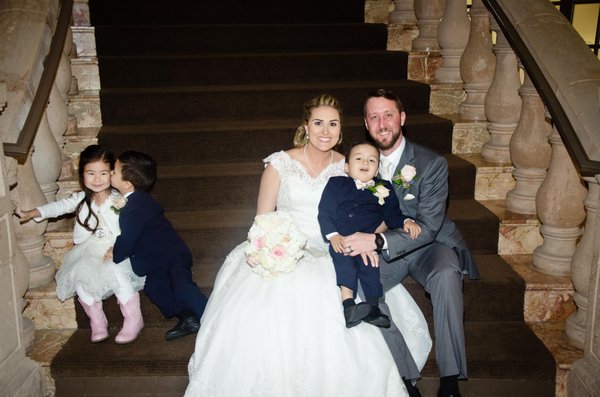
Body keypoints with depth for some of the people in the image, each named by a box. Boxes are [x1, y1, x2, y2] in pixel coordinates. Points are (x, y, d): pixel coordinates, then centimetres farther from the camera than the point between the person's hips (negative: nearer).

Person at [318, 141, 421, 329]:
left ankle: (372, 307, -21)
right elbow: (325, 213, 5)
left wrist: (406, 221, -4)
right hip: (340, 242, -1)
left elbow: (392, 214, 18)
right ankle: (348, 304, -34)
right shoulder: (336, 184, 12)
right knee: (342, 258, -29)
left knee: (370, 264, -26)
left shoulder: (383, 189, 18)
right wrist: (333, 236, -10)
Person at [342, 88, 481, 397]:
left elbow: (428, 227, -21)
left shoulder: (432, 164, -13)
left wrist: (378, 241, -35)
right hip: (381, 251, 3)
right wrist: (360, 240, -15)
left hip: (429, 245, -3)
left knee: (446, 276, -37)